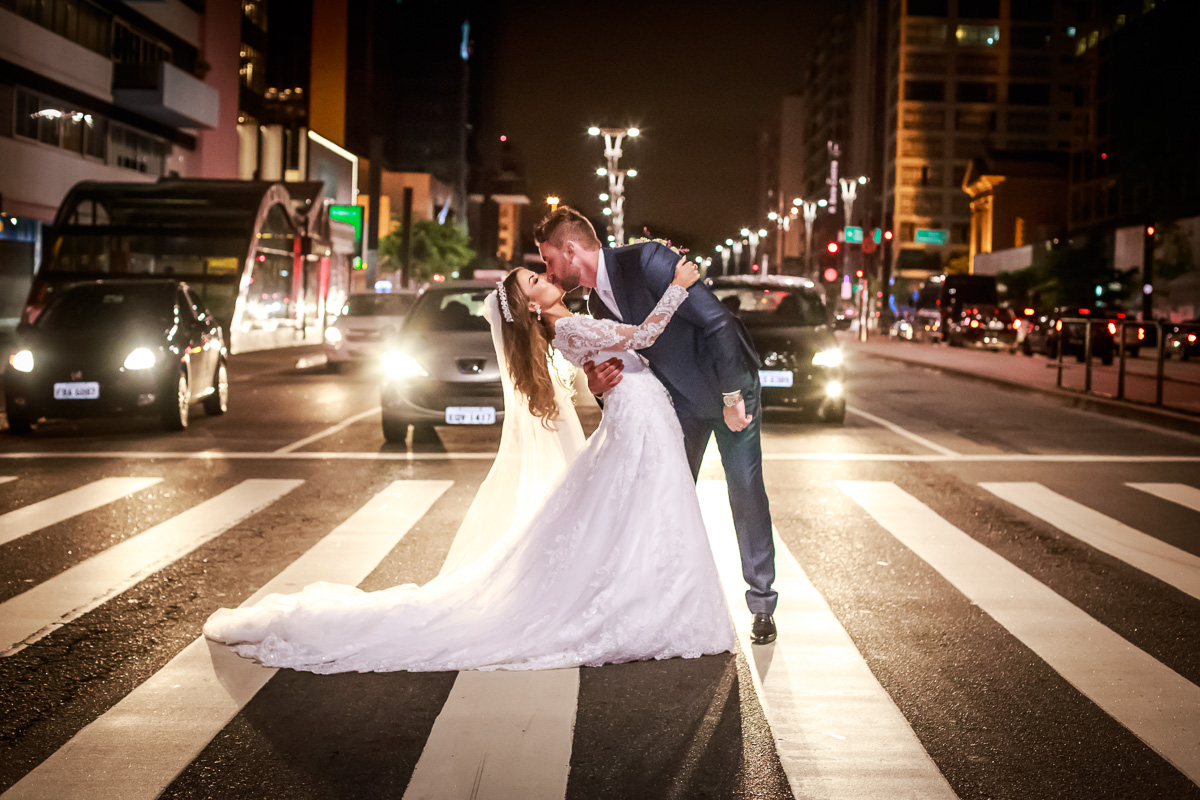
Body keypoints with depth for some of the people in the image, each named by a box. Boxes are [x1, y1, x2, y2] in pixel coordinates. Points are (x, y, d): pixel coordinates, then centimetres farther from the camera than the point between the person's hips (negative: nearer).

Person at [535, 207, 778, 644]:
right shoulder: (598, 304, -2)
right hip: (682, 398, 7)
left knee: (746, 491, -4)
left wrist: (732, 396, -25)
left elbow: (716, 320, -28)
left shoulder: (648, 260, -26)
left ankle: (762, 604, 8)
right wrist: (599, 383, -17)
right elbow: (630, 363, 7)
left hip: (730, 383, -6)